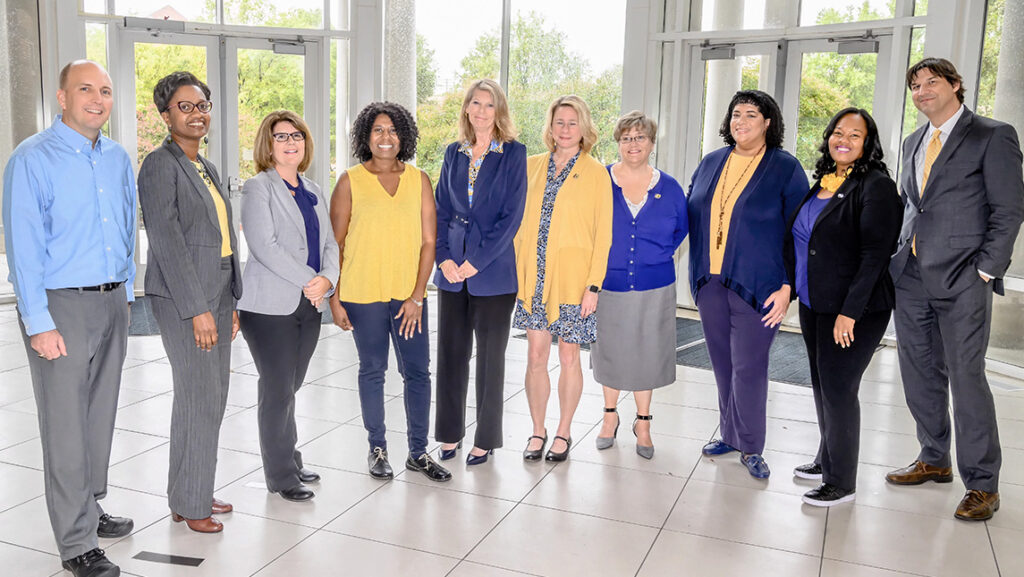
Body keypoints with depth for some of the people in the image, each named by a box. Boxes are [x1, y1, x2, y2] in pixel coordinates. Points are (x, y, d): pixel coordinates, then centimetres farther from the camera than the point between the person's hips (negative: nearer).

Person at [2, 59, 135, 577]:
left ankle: (89, 508, 32)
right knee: (66, 426, -1)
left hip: (112, 303, 6)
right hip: (62, 306, -6)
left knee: (100, 414, 15)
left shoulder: (118, 159, 10)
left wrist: (125, 295, 15)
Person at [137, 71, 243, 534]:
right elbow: (167, 242, -17)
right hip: (183, 299, -9)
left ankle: (195, 491, 24)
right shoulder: (160, 165, -10)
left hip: (217, 294, 9)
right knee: (198, 398, -5)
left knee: (212, 398, 12)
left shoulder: (207, 169, 17)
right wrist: (197, 310, -20)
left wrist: (231, 303, 16)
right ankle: (189, 504, 8)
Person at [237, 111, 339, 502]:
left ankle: (290, 463, 26)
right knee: (277, 391, 0)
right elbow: (264, 245, -15)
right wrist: (308, 280, -16)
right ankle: (281, 476, 11)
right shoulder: (258, 188, -4)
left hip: (309, 306, 6)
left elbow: (329, 242, 11)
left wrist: (327, 278, -8)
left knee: (289, 388, 13)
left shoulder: (313, 192, 16)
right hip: (271, 306, -6)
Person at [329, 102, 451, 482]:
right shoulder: (350, 182, 0)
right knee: (372, 370, 10)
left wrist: (417, 295, -5)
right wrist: (334, 297, -4)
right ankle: (377, 449, 25)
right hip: (363, 295, -1)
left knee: (418, 372, 4)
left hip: (408, 294, 2)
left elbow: (428, 241, 2)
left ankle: (418, 452, 20)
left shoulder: (419, 180, 4)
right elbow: (334, 244, 1)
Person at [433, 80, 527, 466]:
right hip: (451, 271, 4)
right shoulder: (454, 153, 10)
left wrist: (476, 261, -13)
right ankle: (450, 432, 24)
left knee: (490, 356, 5)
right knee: (450, 352, 9)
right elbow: (441, 209, 9)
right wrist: (444, 258, -4)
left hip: (492, 272, -4)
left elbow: (512, 215, -9)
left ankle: (485, 439, 18)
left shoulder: (513, 154, -3)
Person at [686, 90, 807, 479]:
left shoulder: (785, 168, -3)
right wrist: (697, 273, 9)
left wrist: (787, 287, -12)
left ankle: (750, 447, 13)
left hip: (756, 285, -5)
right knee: (722, 363, 11)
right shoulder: (711, 163, 11)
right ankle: (729, 434, 26)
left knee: (748, 367, -2)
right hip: (710, 282, 5)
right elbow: (690, 216, 18)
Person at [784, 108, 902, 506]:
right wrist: (790, 288, 14)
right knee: (822, 385, 16)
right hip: (812, 305, 8)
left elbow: (875, 254, -18)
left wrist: (850, 312, -21)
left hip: (853, 311, -8)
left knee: (839, 390, -3)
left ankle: (842, 483, 11)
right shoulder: (822, 182, 11)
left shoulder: (876, 186, -12)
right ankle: (826, 461, 33)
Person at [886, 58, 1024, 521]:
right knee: (919, 374, 12)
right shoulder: (914, 143, 17)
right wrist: (900, 255, 9)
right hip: (911, 276, 7)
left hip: (961, 280, -6)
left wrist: (985, 270, -12)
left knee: (966, 377, -5)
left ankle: (982, 484, 8)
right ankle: (934, 461, 28)